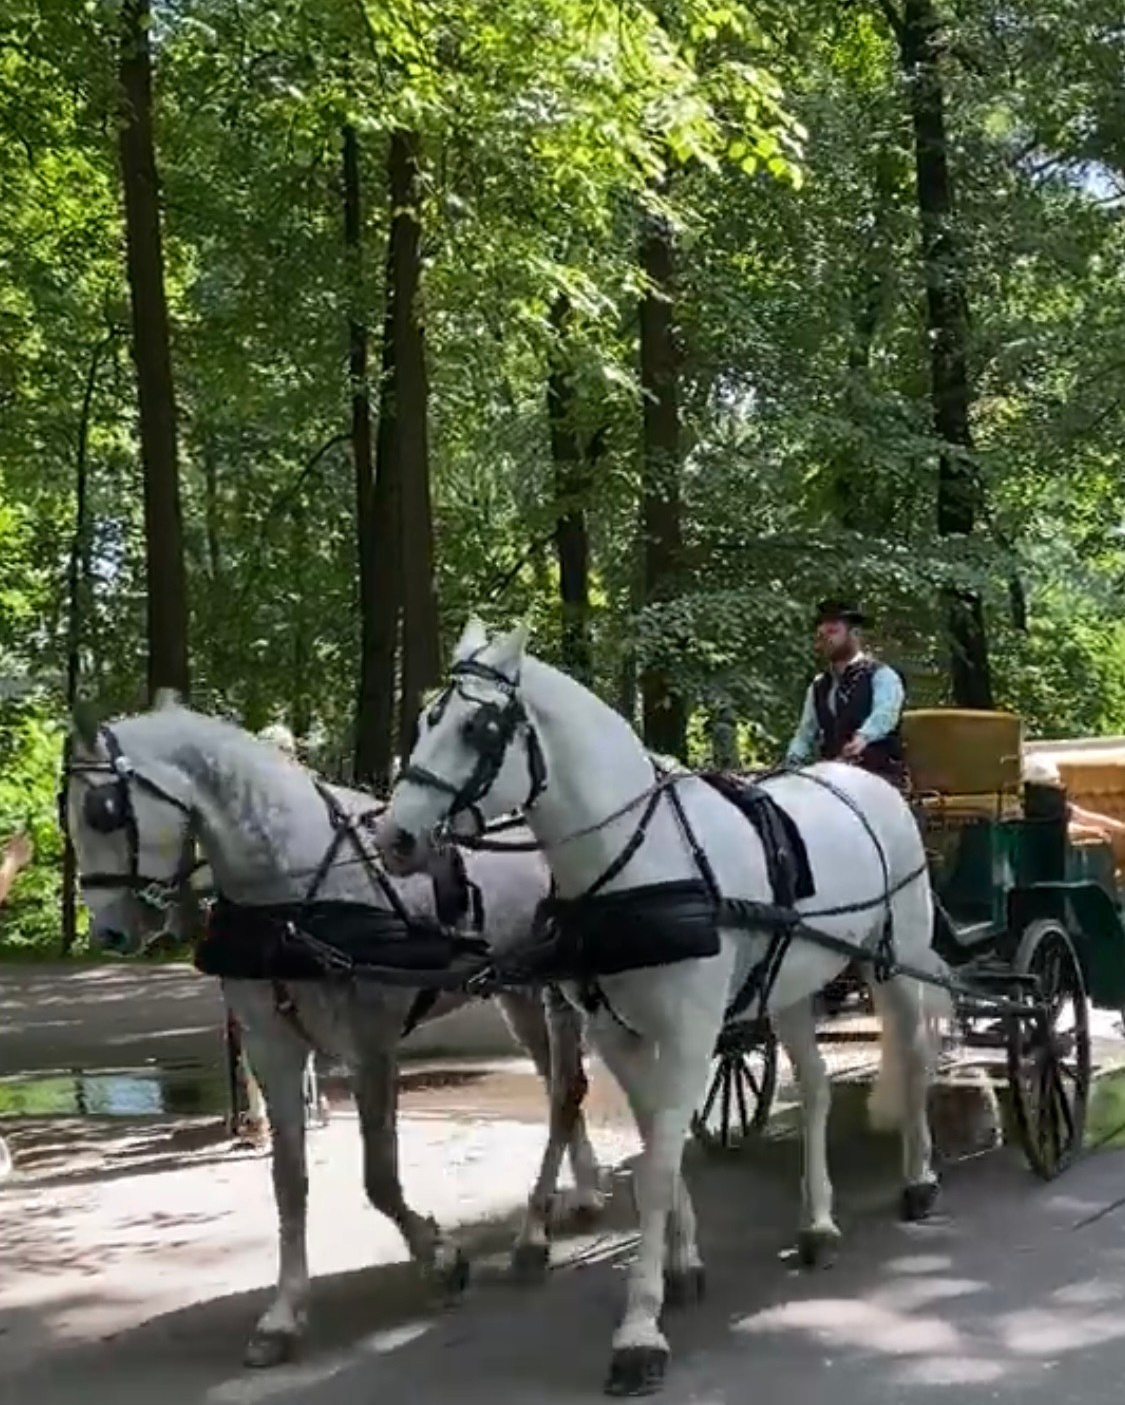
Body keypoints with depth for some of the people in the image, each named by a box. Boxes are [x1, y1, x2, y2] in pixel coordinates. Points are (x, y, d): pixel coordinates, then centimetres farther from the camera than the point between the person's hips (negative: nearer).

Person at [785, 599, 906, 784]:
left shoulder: (881, 675, 0)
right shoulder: (818, 686, 20)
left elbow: (884, 713, -20)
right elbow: (806, 734, 18)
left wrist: (863, 737, -42)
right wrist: (792, 764, -3)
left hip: (878, 775, -5)